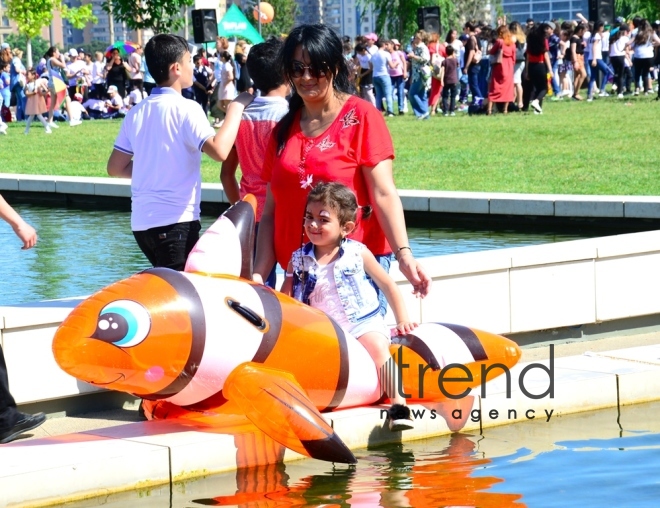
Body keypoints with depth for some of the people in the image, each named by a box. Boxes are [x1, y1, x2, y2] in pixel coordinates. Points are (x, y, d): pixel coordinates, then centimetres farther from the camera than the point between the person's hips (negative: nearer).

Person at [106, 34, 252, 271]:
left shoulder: (136, 113, 10)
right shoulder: (185, 109, -10)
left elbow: (116, 168, 15)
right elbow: (219, 150, -24)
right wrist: (235, 109, -12)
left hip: (141, 222, 8)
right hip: (175, 221, -7)